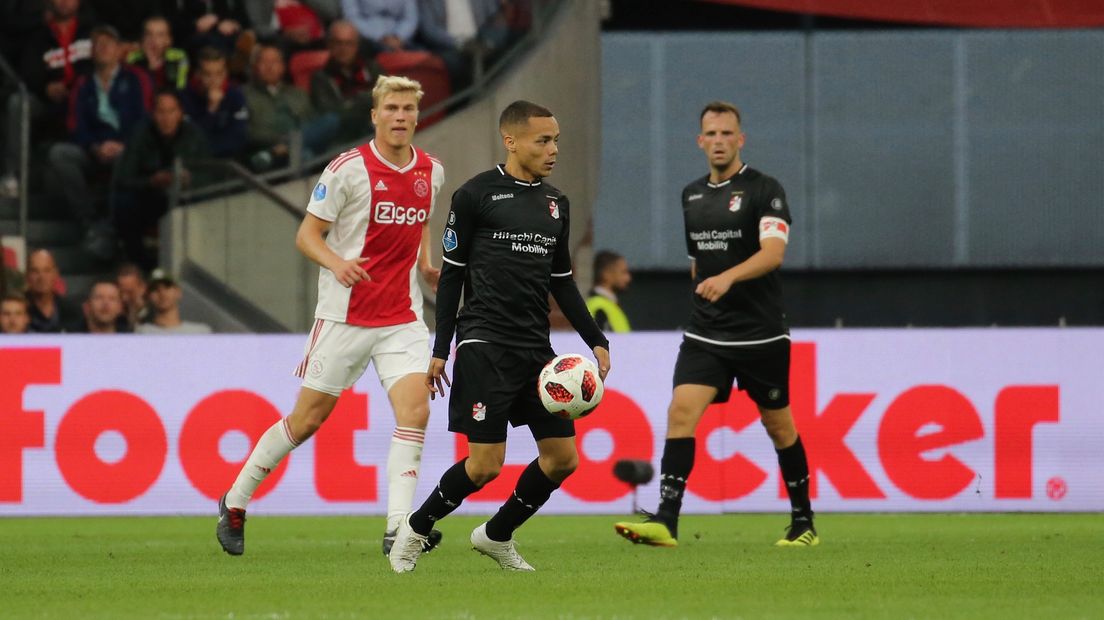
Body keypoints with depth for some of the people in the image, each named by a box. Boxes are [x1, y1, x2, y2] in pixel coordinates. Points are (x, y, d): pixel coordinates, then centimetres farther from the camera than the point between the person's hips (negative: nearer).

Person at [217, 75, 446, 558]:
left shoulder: (431, 172, 6)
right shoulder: (348, 169, -10)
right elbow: (306, 235, -7)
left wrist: (427, 265, 8)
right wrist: (336, 263, -27)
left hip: (402, 318, 4)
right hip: (345, 314, -4)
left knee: (415, 410, -16)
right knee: (307, 419, 3)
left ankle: (398, 529, -18)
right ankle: (235, 503, 22)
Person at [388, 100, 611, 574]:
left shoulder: (555, 203, 14)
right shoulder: (476, 195, -4)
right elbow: (452, 274, -1)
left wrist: (596, 341, 13)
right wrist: (440, 351, -5)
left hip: (535, 347, 6)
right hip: (484, 343, -6)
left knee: (563, 457, 2)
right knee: (486, 463, -12)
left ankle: (497, 535, 22)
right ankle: (415, 530, 11)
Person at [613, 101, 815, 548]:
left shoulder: (764, 190, -9)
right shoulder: (692, 196, 11)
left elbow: (773, 252, -23)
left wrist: (728, 278, -38)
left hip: (762, 334, -4)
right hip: (705, 334, 4)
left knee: (779, 426, 9)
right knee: (681, 411, -15)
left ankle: (803, 523, 25)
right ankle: (666, 521, -20)